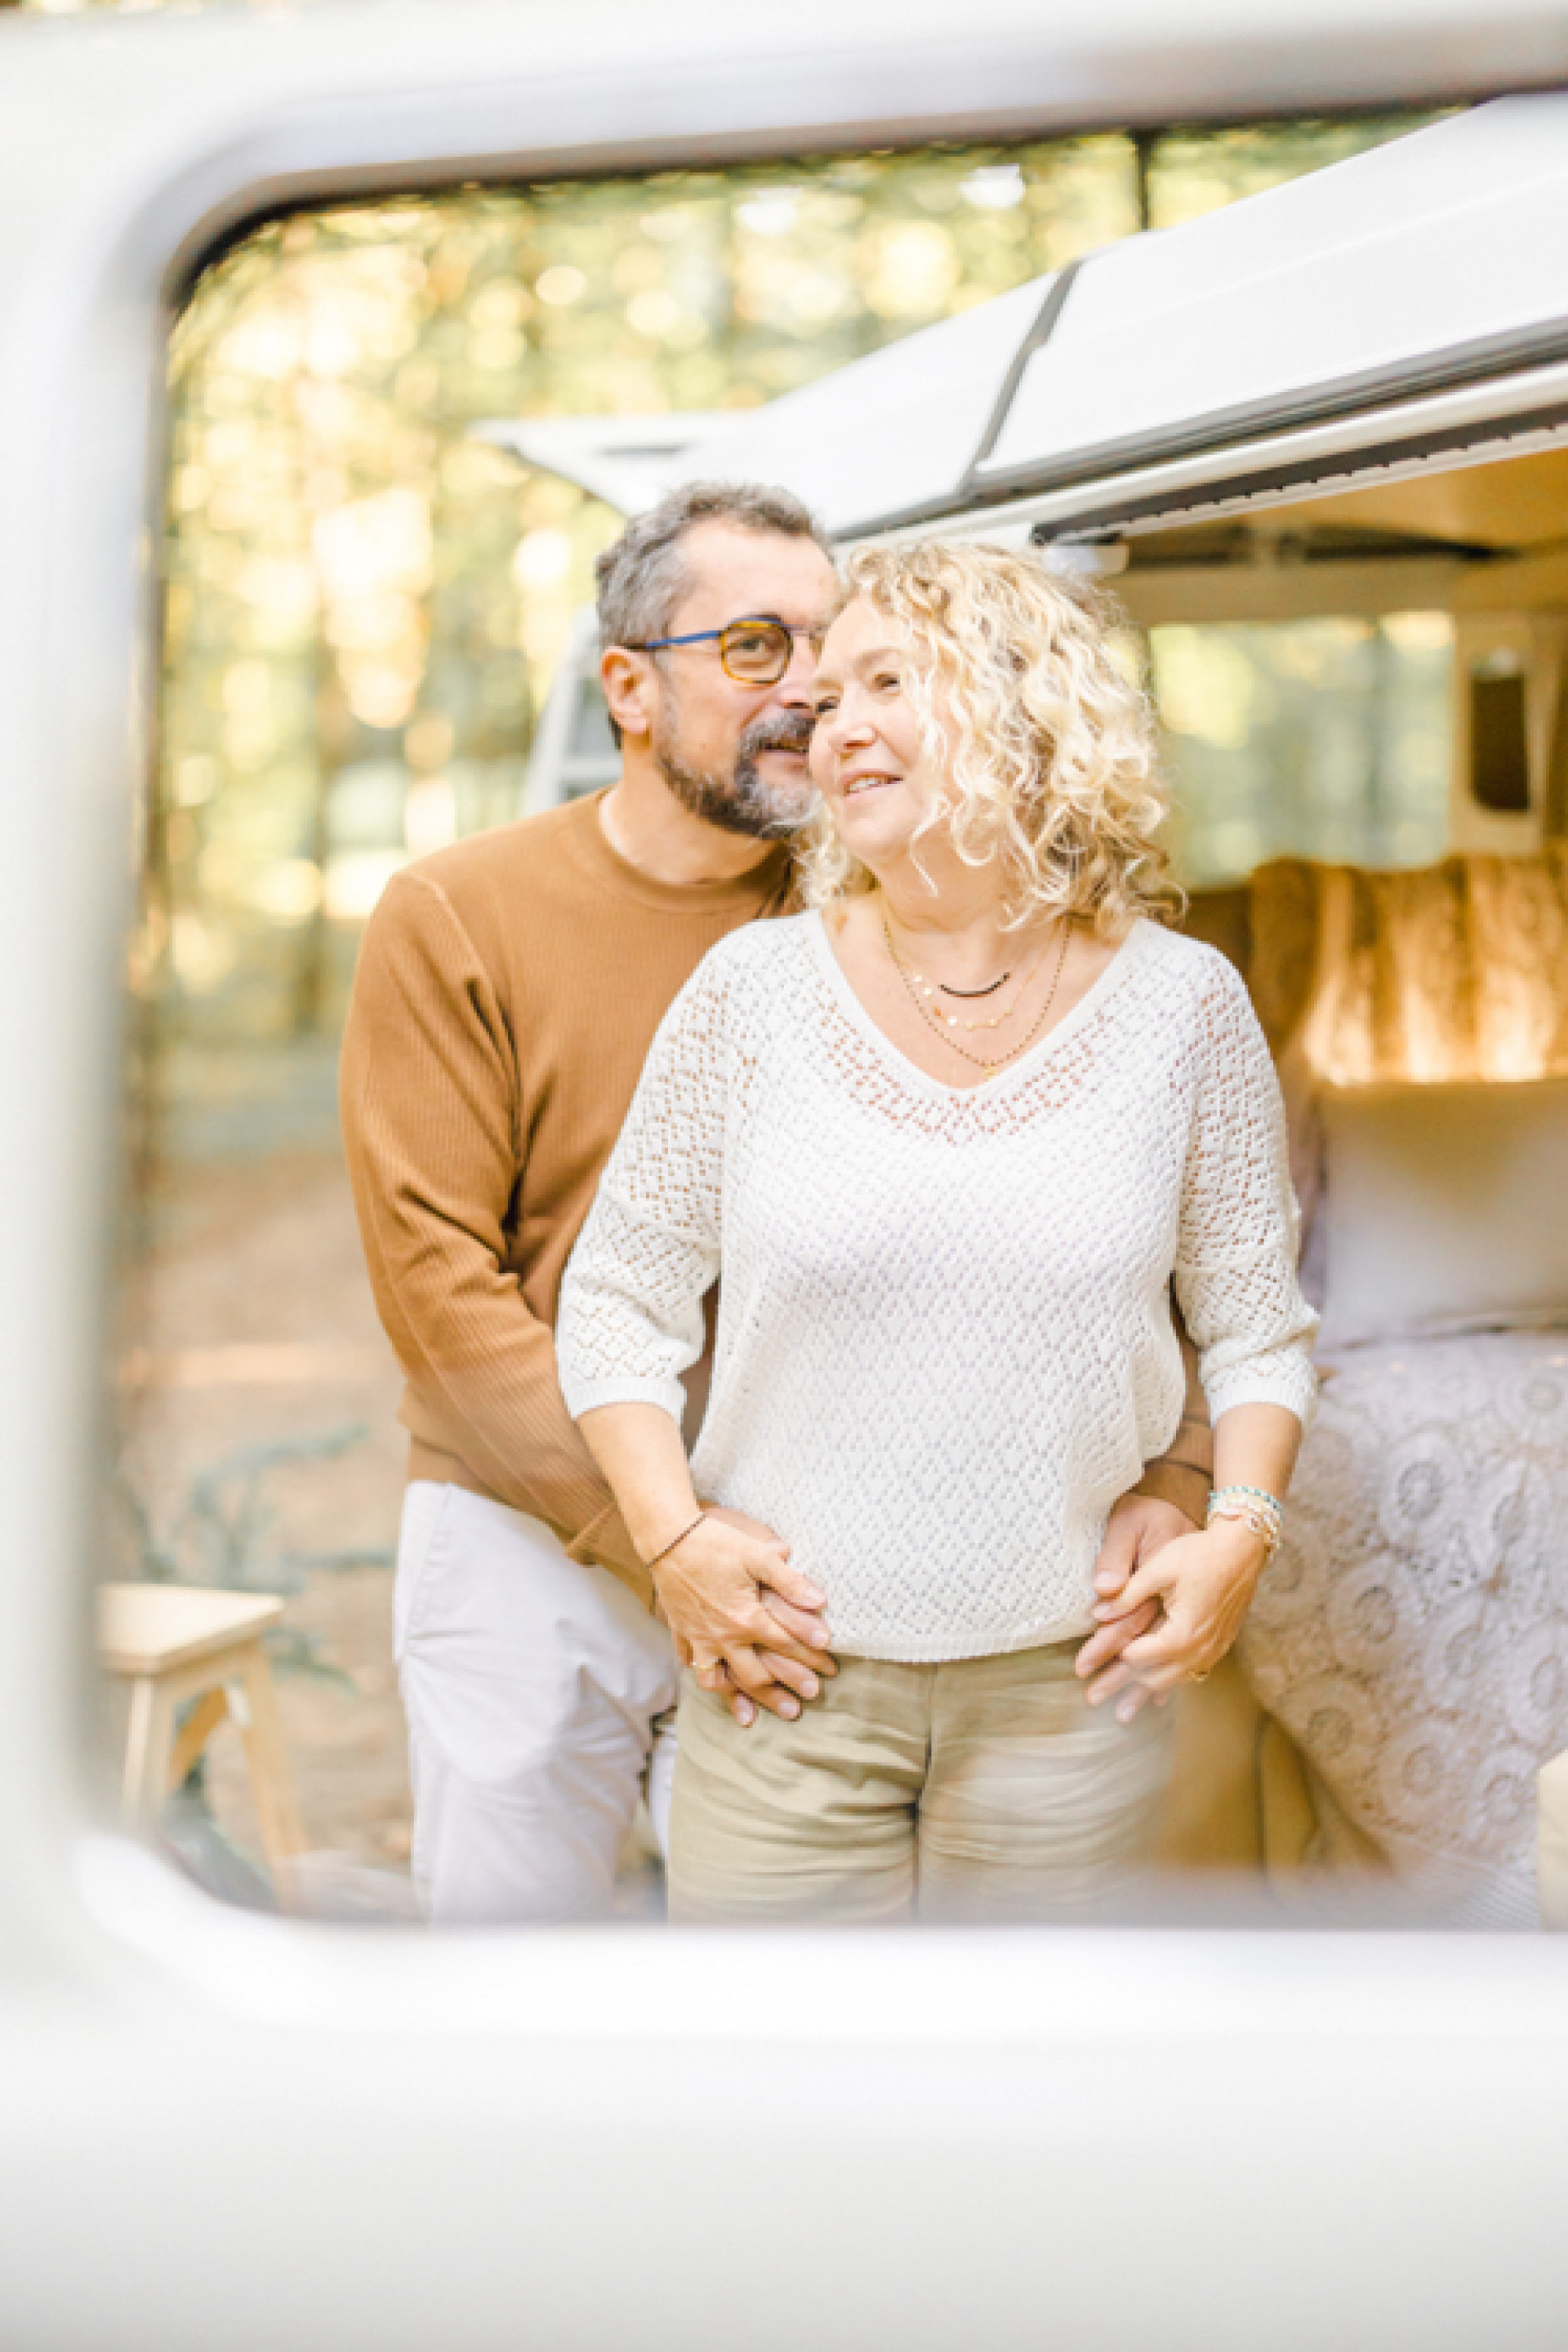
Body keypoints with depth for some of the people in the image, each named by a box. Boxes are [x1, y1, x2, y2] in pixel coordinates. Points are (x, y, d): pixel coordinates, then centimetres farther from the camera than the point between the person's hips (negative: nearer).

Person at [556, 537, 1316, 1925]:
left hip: (1066, 1692, 1)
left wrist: (1242, 1522, -7)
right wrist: (673, 1530, -8)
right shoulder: (754, 991, -1)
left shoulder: (1181, 1004, 1)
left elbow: (1257, 1319, 9)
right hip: (782, 1675, 0)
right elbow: (618, 1301, 4)